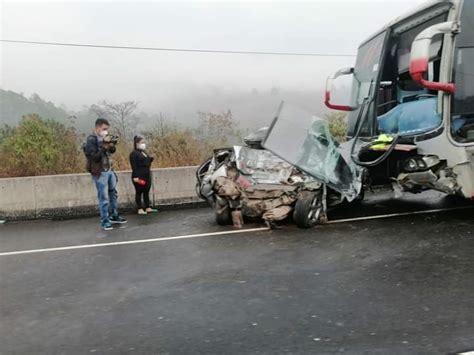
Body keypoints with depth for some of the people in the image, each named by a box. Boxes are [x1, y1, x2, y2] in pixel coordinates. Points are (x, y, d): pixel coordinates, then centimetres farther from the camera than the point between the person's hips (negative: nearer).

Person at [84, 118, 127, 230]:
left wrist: (112, 145, -3)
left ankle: (114, 216, 33)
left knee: (113, 193, 18)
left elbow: (112, 151, 18)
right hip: (100, 172, -8)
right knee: (104, 197, -5)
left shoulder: (104, 138, 7)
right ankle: (105, 221, 3)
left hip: (109, 170, 8)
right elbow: (95, 157, -20)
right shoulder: (91, 140, -14)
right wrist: (104, 147, -24)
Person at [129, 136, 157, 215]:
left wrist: (150, 159, 8)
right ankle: (140, 209, 2)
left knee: (146, 192, 11)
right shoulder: (134, 153, -9)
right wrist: (135, 176, -21)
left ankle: (148, 208, 17)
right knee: (139, 192, -2)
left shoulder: (144, 152, 17)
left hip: (147, 175, 9)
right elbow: (134, 166, -16)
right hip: (139, 177, -8)